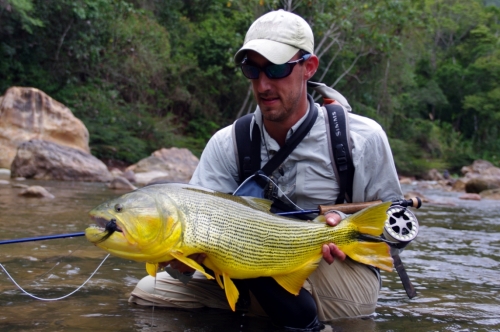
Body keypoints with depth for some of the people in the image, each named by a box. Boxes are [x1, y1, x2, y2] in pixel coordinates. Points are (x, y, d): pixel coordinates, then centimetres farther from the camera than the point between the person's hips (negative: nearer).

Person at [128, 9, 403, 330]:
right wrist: (181, 261, -38)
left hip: (351, 285, -4)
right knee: (149, 292, -8)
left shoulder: (363, 139, -11)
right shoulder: (227, 145, -5)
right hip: (258, 287, 5)